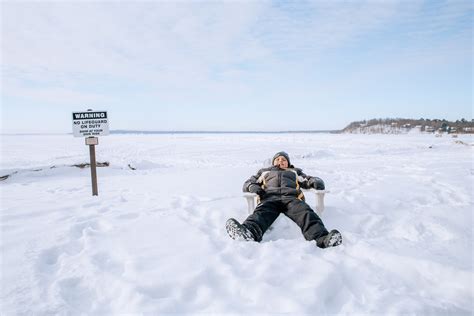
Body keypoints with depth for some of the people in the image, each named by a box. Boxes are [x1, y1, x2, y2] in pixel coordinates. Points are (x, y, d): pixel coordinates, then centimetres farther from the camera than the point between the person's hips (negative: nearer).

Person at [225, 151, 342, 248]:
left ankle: (322, 238, -60)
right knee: (262, 212, -37)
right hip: (270, 197, -1)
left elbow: (308, 180, 30)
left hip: (291, 197, 1)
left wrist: (316, 181, 4)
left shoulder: (295, 171, 42)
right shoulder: (264, 171, 41)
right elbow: (247, 183, 31)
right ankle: (249, 233, -68)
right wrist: (252, 187, 5)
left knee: (305, 212, -34)